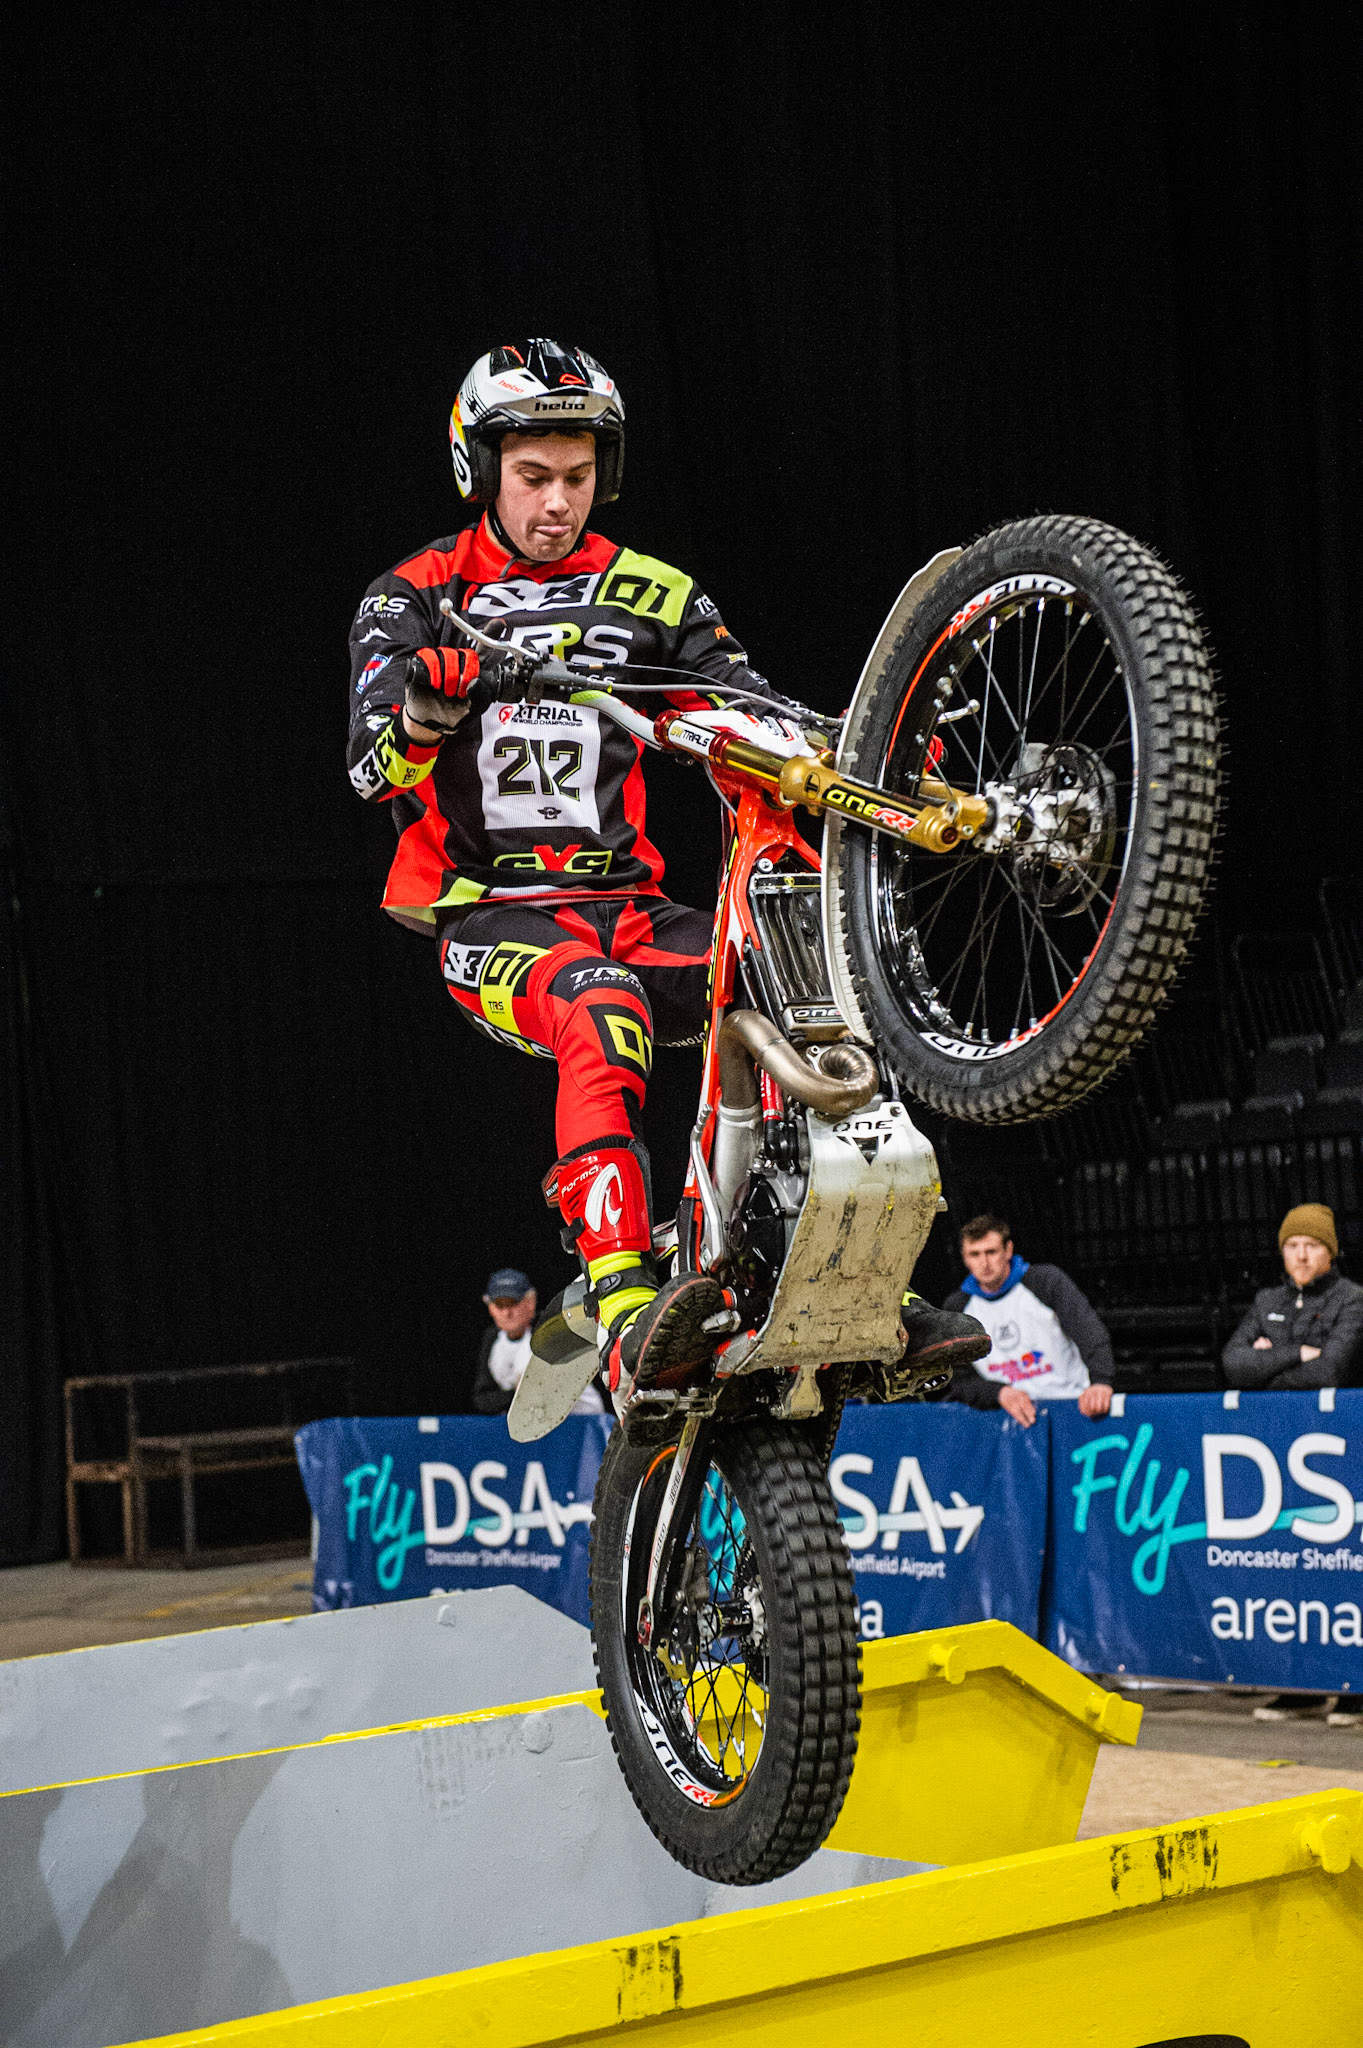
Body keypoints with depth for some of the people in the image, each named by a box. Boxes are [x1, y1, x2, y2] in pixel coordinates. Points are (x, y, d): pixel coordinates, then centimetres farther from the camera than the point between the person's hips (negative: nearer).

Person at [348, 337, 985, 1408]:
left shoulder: (651, 597, 12)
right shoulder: (417, 599, 2)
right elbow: (375, 770, -13)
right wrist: (426, 702, -36)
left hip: (628, 907, 4)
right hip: (492, 919, -4)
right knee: (600, 1007, -37)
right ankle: (629, 1318, -49)